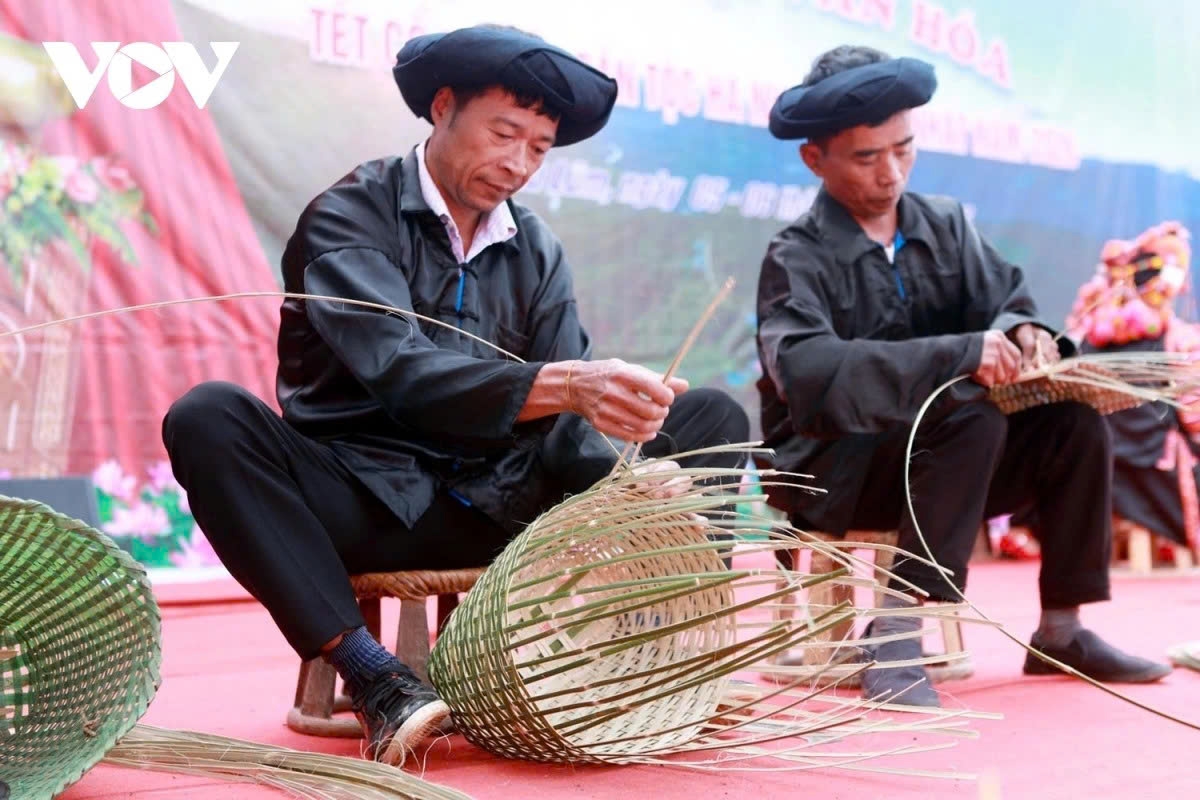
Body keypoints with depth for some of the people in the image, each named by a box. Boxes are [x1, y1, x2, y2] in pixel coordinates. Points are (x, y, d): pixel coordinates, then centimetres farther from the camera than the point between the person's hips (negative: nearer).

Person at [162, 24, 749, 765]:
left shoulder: (538, 252, 9)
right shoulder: (352, 215, -6)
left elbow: (566, 425, -1)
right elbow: (398, 371, -25)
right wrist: (563, 383, -40)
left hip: (496, 508, 4)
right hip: (369, 500, -4)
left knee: (715, 418, -5)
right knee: (209, 417, -32)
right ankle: (374, 675, -33)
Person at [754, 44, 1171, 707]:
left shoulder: (944, 223, 7)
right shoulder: (797, 258, -13)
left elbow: (1003, 300, 3)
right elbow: (812, 375, -30)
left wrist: (1022, 331, -22)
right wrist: (959, 354, -35)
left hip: (941, 459, 6)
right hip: (831, 471, -6)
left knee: (1074, 421, -14)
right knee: (972, 413, -31)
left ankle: (1061, 629, -3)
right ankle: (896, 633, -28)